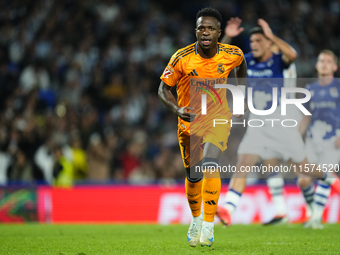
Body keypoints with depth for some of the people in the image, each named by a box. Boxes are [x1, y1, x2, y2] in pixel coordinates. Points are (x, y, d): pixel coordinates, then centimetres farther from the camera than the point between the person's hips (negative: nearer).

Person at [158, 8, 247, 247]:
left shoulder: (232, 54, -12)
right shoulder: (182, 58, -17)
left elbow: (241, 64, 13)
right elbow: (163, 88, -8)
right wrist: (177, 109, -26)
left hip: (219, 119, -1)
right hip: (190, 122, 1)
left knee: (209, 164, -25)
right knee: (193, 175, 7)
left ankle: (208, 225, -21)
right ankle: (196, 219, 36)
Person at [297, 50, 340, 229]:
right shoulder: (311, 89, 15)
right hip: (312, 140, 4)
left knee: (324, 178, -17)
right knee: (304, 181, -7)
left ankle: (316, 218, -13)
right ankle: (314, 212, 14)